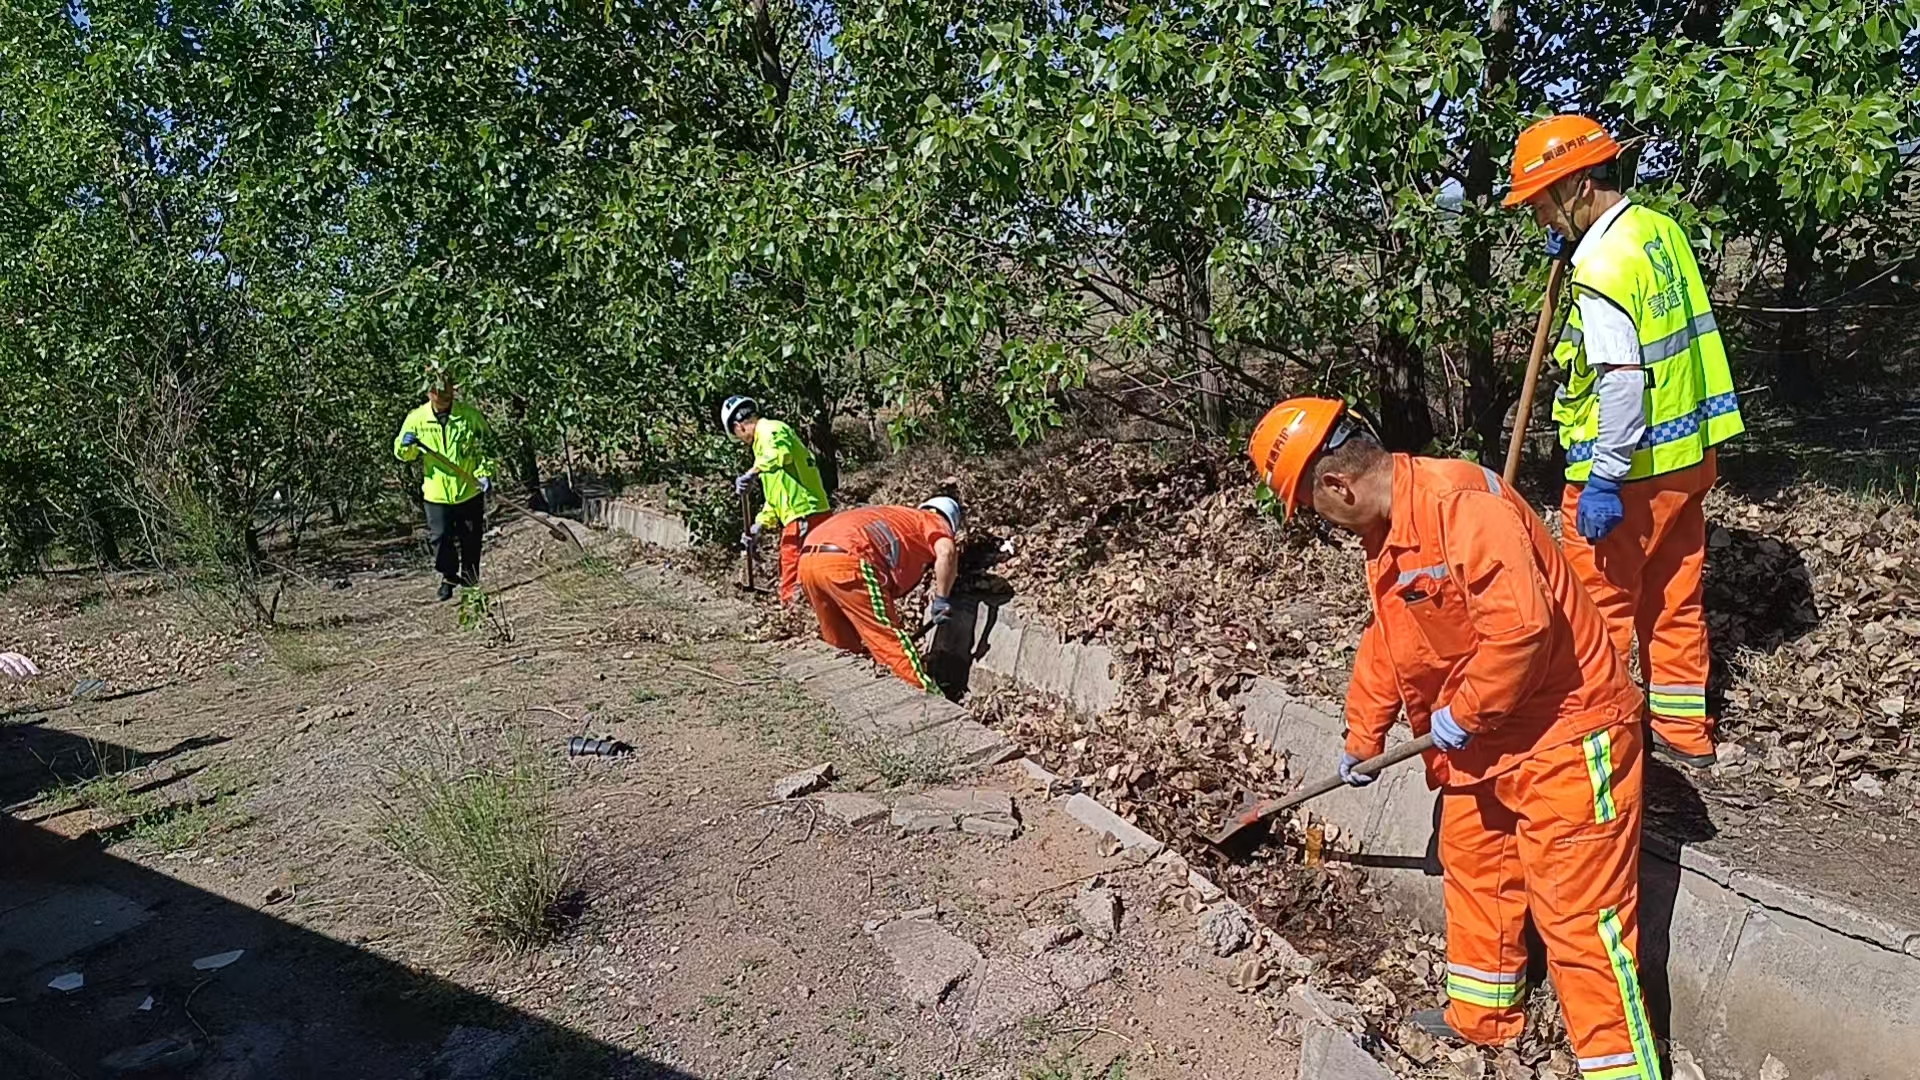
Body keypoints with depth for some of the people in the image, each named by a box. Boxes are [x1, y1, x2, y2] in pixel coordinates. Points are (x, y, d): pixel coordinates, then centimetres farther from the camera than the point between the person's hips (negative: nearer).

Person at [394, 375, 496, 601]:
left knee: (470, 538, 11)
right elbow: (402, 453, 7)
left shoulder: (470, 415, -7)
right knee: (440, 537, 3)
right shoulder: (416, 419, -3)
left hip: (469, 490, 0)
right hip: (436, 493, 1)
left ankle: (470, 576, 30)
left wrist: (485, 473, -8)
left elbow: (486, 445, 3)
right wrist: (407, 445, -16)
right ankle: (448, 577, 23)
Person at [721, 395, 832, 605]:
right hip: (798, 515, 11)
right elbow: (776, 494, 29)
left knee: (793, 584, -8)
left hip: (803, 515, -11)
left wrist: (753, 472, -38)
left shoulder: (770, 431, -6)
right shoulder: (765, 438, 26)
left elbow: (781, 453, -32)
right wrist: (759, 525, 24)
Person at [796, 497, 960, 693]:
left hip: (808, 560, 7)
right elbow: (946, 552, -7)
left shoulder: (894, 517, 40)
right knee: (891, 639, 0)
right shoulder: (933, 520, 20)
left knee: (841, 645, 21)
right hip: (845, 561, -7)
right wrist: (942, 600, 4)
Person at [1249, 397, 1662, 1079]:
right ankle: (1482, 1018, 41)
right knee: (1473, 872, 23)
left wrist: (1464, 714, -20)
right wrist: (1361, 738, 26)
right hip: (1483, 739, 10)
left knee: (1579, 913, -3)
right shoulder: (1386, 533, 6)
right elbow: (1385, 642, 18)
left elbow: (1521, 626, -34)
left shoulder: (1461, 504, -26)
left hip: (1565, 731, -10)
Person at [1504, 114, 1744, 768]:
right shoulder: (1661, 228, 8)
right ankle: (1683, 729, 29)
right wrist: (1572, 247, 12)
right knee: (1674, 597, 18)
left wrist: (1603, 480, -23)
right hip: (1687, 453, 9)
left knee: (1600, 603, 6)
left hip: (1628, 468, -9)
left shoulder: (1603, 262, -20)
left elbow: (1621, 379, -26)